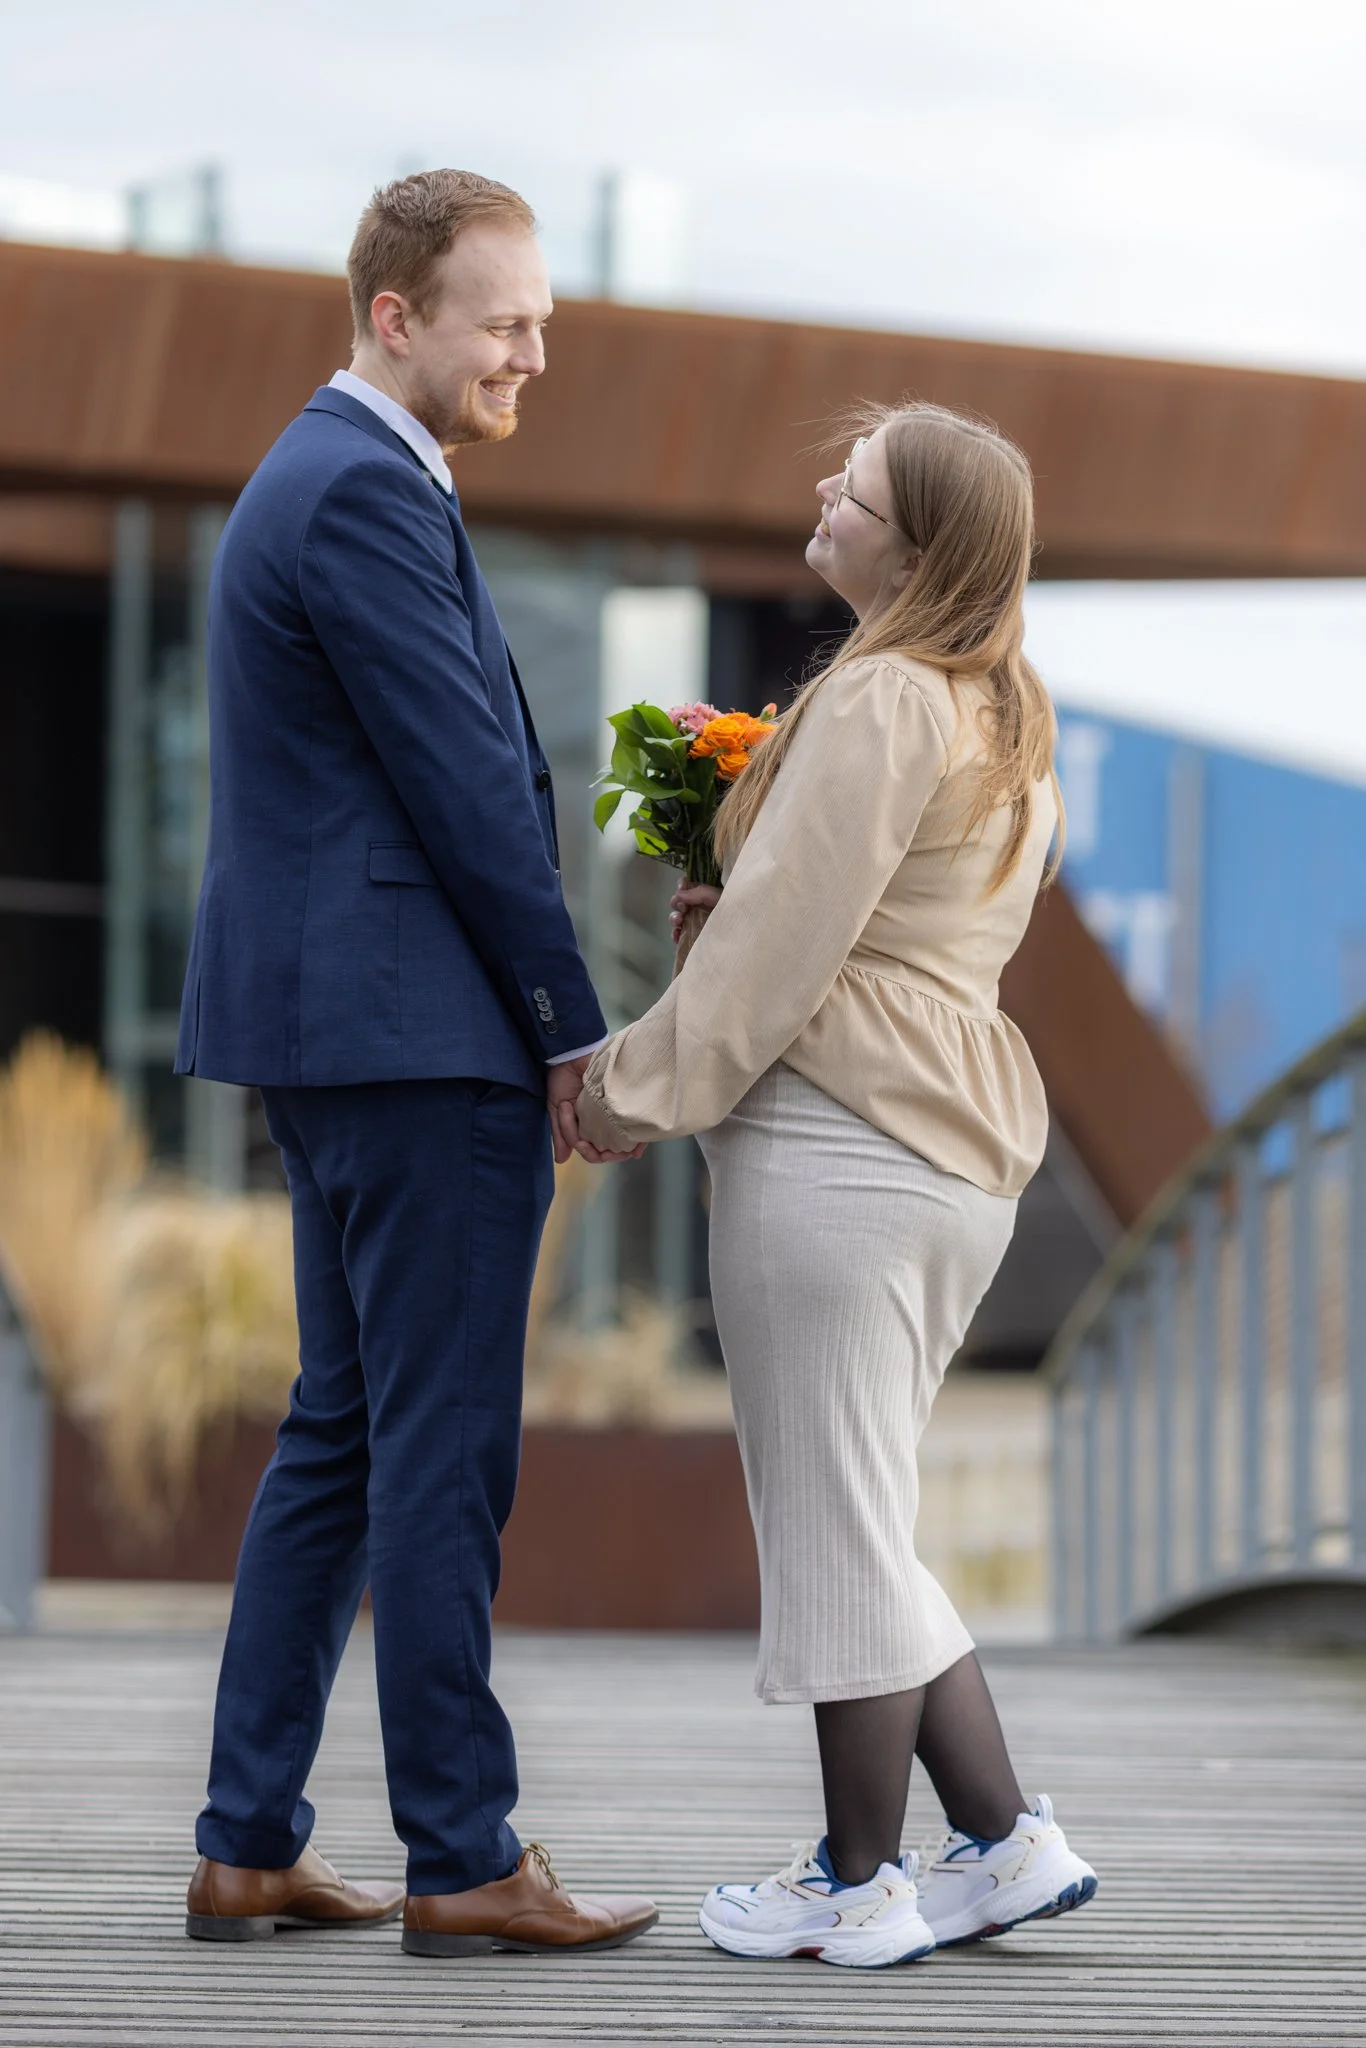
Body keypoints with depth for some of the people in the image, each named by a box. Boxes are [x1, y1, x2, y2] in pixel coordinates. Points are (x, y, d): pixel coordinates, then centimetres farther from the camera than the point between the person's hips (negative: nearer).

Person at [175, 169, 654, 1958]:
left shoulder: (319, 478, 19)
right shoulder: (369, 498, -14)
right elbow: (466, 786, -16)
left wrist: (541, 1008, 15)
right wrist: (575, 1022, -9)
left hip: (329, 1031, 11)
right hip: (423, 1038, -11)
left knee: (343, 1435, 12)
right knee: (443, 1450, -5)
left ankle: (251, 1845, 14)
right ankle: (463, 1859, 0)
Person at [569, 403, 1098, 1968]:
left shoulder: (880, 702, -16)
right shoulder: (1007, 717, 14)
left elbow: (779, 941, -16)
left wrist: (643, 1086, -6)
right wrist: (736, 899, 10)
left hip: (837, 1139, -10)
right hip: (961, 1141, 10)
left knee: (830, 1518, 0)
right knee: (855, 1522, 17)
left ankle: (858, 1886, 9)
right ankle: (1004, 1841, 15)